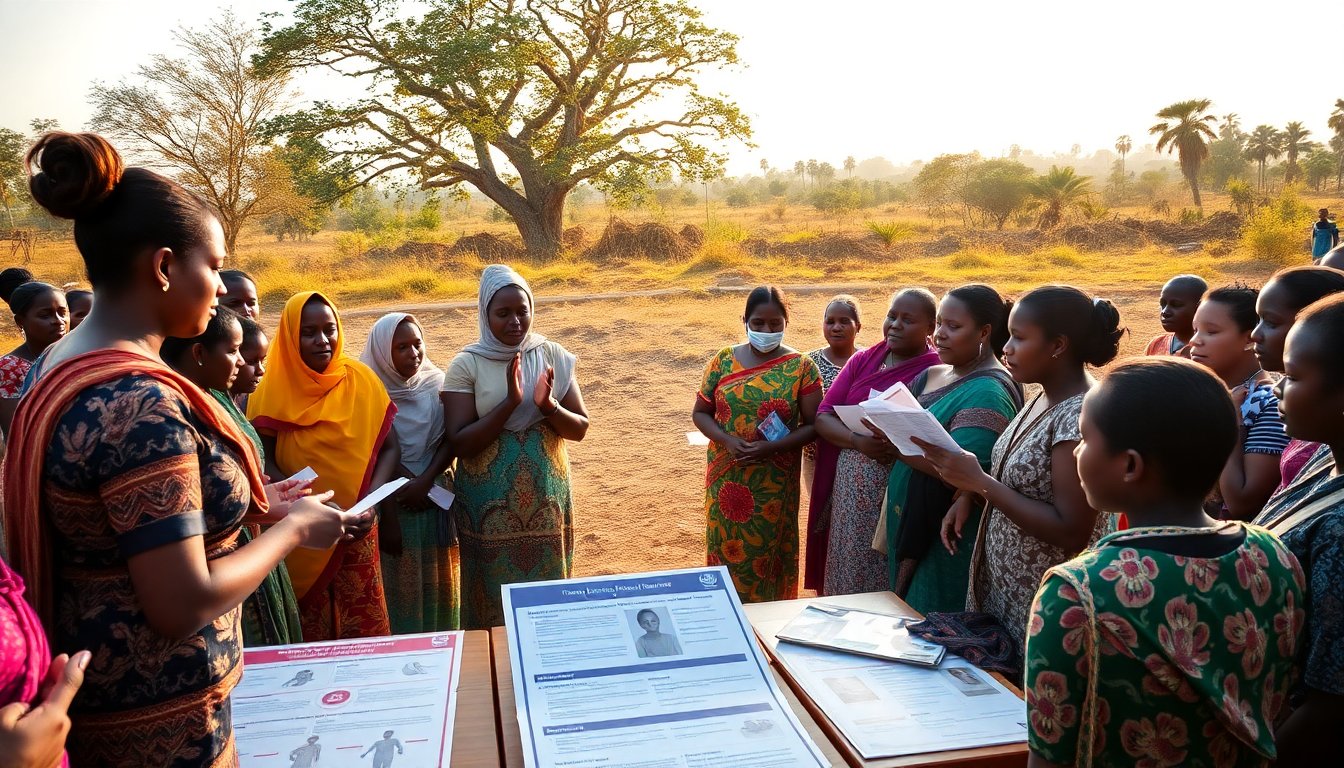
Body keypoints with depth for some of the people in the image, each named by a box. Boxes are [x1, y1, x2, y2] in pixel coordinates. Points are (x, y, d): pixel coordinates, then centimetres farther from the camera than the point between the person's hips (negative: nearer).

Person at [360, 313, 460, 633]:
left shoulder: (437, 384, 0)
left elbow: (451, 441, -1)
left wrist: (426, 480, -15)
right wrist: (387, 514, -13)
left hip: (433, 497, 3)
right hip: (388, 500, -3)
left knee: (435, 582, 11)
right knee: (397, 586, 2)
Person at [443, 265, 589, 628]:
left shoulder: (553, 356, -1)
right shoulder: (466, 365, -8)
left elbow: (580, 428, 0)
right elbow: (459, 442, -13)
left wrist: (548, 406, -20)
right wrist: (510, 402, -22)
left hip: (546, 497, 2)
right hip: (490, 502, -2)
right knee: (495, 594, 8)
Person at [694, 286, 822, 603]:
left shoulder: (801, 367, -5)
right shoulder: (724, 360, 1)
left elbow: (813, 425, -4)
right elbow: (700, 412, 6)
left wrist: (771, 447, -19)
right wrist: (728, 440, -13)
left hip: (774, 483, -2)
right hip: (726, 480, 2)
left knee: (767, 558, 7)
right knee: (727, 552, 9)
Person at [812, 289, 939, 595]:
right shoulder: (863, 360, 8)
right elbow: (823, 417, 1)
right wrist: (859, 442, -16)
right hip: (850, 490, 4)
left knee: (888, 589, 5)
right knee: (847, 576, 12)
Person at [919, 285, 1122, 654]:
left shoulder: (1081, 415, -24)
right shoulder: (1043, 398, 3)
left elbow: (1071, 532, -26)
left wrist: (979, 481, -26)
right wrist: (970, 495, -2)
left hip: (1042, 609, -8)